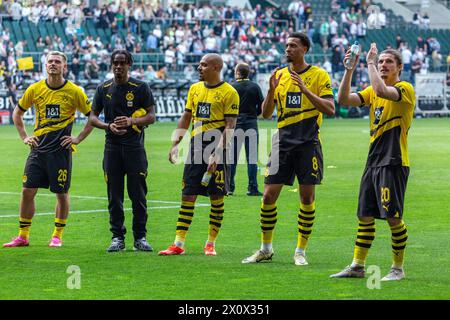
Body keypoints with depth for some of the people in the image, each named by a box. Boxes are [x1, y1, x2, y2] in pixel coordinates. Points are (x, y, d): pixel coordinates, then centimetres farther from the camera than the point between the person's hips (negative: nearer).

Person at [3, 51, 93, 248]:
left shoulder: (74, 92, -3)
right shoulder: (35, 89, 4)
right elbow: (17, 113, 19)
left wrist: (78, 138, 0)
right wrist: (24, 137, 10)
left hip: (61, 149, -2)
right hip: (38, 148, 3)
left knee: (61, 193, 1)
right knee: (27, 191, 0)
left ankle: (57, 236, 14)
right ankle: (23, 236, 8)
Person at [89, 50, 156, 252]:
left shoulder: (141, 87, 0)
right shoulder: (104, 89, 8)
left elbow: (151, 116, 0)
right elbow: (93, 117, 11)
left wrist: (131, 121, -18)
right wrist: (109, 126, -9)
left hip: (135, 146, -2)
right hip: (112, 146, 2)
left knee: (138, 194, -2)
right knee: (114, 194, 3)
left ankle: (140, 237, 5)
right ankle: (117, 238, 9)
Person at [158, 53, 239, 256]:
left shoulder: (229, 92, -7)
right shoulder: (194, 89, 13)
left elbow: (230, 126, -11)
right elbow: (185, 118, 18)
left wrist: (217, 153, -19)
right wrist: (175, 144, 8)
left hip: (215, 148, -5)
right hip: (195, 147, 5)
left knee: (216, 197, 1)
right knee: (188, 195, 3)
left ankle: (210, 244, 10)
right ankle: (178, 244, 4)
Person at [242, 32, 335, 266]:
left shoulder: (319, 75, -1)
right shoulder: (279, 75, 10)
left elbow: (330, 109, -11)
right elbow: (266, 114, 10)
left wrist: (305, 89, -20)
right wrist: (271, 90, -7)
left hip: (308, 143, -3)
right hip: (283, 141, 3)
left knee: (307, 197, -1)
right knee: (269, 195, -1)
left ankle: (300, 251, 9)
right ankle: (266, 249, 13)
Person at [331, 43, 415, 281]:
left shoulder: (405, 89, -8)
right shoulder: (372, 91, 14)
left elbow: (382, 91, -29)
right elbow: (343, 99, 5)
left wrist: (369, 62, -18)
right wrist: (349, 69, -4)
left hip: (394, 163, -7)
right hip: (373, 161, 7)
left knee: (393, 217, -7)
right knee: (365, 216, 10)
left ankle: (398, 268, 5)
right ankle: (357, 266, 17)